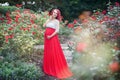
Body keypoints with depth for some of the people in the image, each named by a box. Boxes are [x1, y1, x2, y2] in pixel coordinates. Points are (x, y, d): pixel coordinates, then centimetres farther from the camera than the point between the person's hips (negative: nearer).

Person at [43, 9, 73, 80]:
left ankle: (57, 70, 2)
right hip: (47, 38, 6)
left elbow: (57, 30, -11)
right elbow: (44, 26, 3)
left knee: (54, 53, -6)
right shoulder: (49, 20, 15)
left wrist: (50, 36, -18)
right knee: (48, 53, 10)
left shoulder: (56, 21, -3)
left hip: (53, 38, -6)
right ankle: (49, 69, 21)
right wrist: (49, 19, 1)